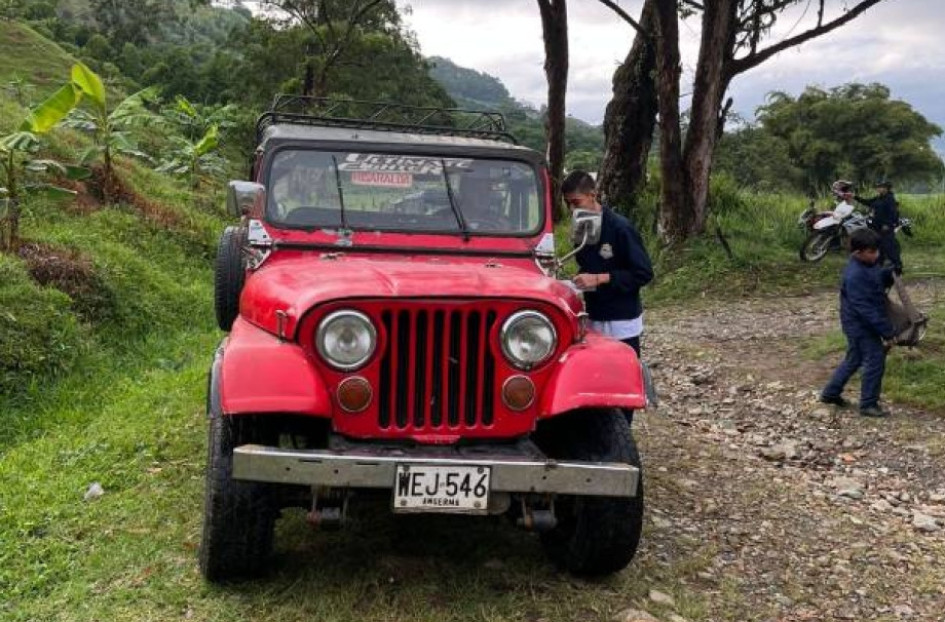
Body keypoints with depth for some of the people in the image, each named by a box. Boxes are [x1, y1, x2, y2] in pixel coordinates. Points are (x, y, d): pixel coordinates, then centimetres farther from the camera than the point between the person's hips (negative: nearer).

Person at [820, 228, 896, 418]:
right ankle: (868, 404, 8)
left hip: (861, 325, 10)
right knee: (875, 361, -4)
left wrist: (890, 273, -1)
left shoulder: (869, 266, 3)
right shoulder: (855, 276, -27)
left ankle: (830, 393, 32)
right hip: (861, 326, -10)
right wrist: (886, 332, -27)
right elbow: (865, 308, -28)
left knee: (854, 359, 20)